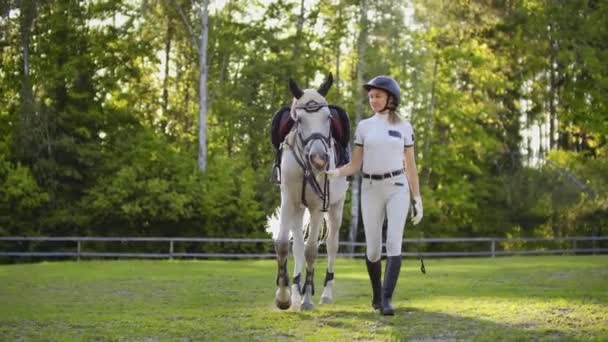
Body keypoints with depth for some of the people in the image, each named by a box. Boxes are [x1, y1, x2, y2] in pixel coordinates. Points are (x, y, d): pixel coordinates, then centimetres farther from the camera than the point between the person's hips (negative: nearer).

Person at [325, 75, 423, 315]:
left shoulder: (404, 127, 3)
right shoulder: (363, 126, 5)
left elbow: (411, 166, 5)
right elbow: (355, 165, 2)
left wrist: (418, 200, 2)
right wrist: (334, 173, -19)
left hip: (397, 189, -1)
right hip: (371, 190, 1)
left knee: (394, 244, -18)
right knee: (373, 250, 5)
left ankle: (386, 301, -19)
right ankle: (377, 291, 33)